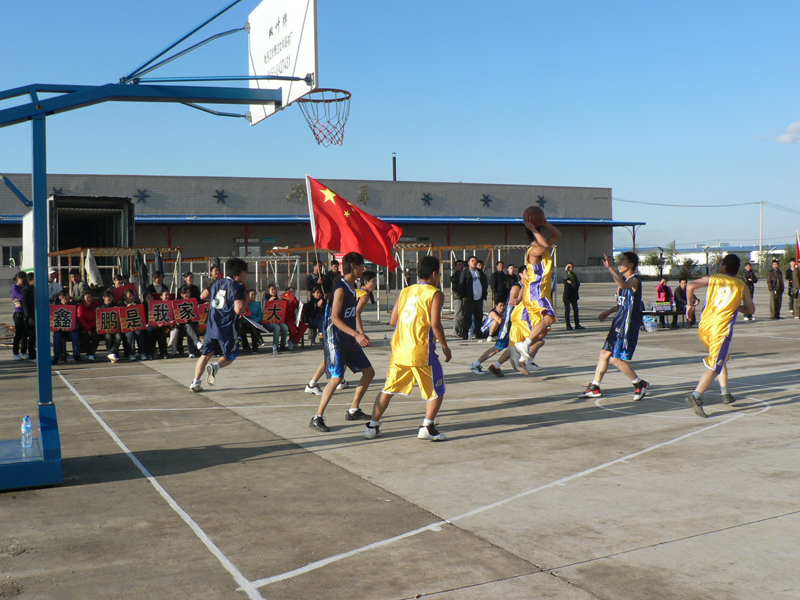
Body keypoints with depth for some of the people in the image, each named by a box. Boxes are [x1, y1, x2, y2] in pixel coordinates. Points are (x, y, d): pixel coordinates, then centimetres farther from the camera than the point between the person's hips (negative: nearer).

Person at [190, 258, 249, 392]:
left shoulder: (217, 283, 11)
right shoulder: (238, 288, -11)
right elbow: (238, 310, -23)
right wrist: (245, 301, -3)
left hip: (211, 326, 6)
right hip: (227, 328, -6)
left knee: (206, 354, 13)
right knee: (230, 356, 11)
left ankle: (195, 382, 8)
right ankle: (216, 366, -17)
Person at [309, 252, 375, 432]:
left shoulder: (352, 288, 11)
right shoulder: (340, 289, -16)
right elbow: (335, 318, -23)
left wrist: (359, 336, 22)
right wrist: (356, 334, -29)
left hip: (350, 339, 10)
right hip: (336, 340, -10)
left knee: (369, 372, 11)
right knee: (336, 378, -14)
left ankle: (353, 411, 22)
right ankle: (317, 418, -4)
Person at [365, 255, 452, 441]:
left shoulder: (405, 292, 12)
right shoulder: (435, 294, -5)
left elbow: (393, 321, 12)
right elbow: (435, 323, -15)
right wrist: (445, 347, -4)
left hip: (399, 349, 6)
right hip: (421, 351, -5)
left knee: (388, 389, 15)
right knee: (436, 391, 9)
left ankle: (372, 426, 17)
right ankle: (427, 427, 0)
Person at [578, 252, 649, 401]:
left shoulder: (634, 280, -15)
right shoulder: (625, 280, 15)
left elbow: (623, 285, -41)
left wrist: (610, 267, -43)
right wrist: (609, 312, 19)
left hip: (628, 326, -10)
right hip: (619, 323, 10)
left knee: (616, 359, -9)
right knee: (605, 353, 11)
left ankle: (640, 384, 8)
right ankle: (594, 387, 19)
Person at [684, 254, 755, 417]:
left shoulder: (712, 279, 9)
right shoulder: (742, 286, 9)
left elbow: (691, 286, -7)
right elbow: (751, 310, 13)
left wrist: (690, 305, 7)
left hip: (704, 326, 4)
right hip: (721, 329, -4)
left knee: (720, 359, 26)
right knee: (714, 366, -9)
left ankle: (725, 393, 30)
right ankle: (696, 396, -28)